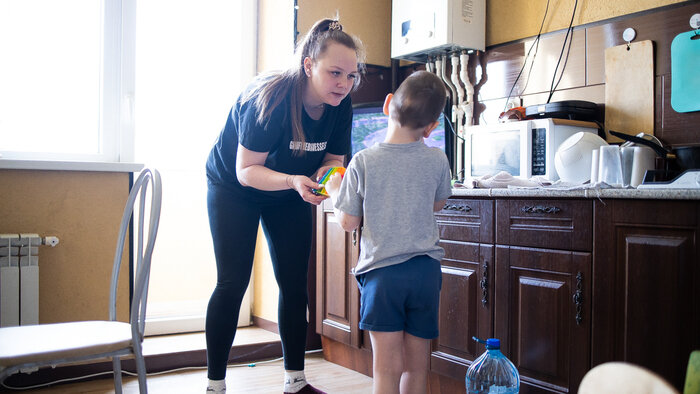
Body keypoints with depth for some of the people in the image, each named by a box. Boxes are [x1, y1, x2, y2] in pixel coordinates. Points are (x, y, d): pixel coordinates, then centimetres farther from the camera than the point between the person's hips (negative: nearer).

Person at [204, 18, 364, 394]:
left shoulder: (340, 106, -18)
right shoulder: (270, 98, -34)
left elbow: (333, 158, -6)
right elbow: (246, 170, -29)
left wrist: (325, 174, -30)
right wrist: (294, 181, -45)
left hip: (290, 195, 5)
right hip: (233, 188, -5)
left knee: (294, 285, 4)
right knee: (232, 283, -6)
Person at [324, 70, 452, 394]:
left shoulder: (363, 162, -8)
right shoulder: (437, 160, -2)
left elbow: (348, 222, -2)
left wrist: (334, 191, 18)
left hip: (381, 270, -2)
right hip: (426, 269, 3)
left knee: (387, 368, 2)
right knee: (417, 366, 14)